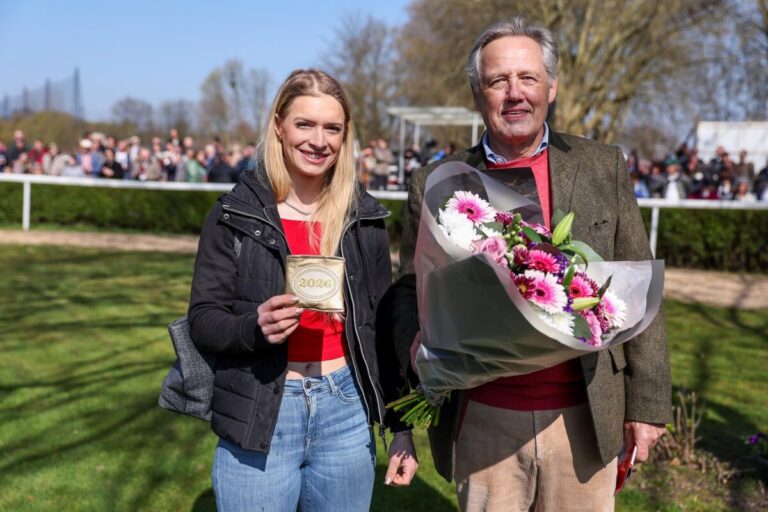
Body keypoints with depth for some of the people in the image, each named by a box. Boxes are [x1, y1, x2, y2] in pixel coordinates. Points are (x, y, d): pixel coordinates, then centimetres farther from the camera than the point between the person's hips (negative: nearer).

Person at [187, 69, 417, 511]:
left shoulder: (364, 217, 3)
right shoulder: (235, 214, -3)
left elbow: (385, 326, 7)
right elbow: (202, 321, -3)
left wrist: (401, 427, 6)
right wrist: (253, 327, -25)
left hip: (346, 413, 2)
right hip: (259, 422, -2)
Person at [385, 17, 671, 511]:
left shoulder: (603, 168, 2)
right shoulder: (436, 184, 1)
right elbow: (409, 290, 7)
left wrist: (648, 402, 2)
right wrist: (416, 343, -15)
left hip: (584, 417, 1)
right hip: (483, 422, 0)